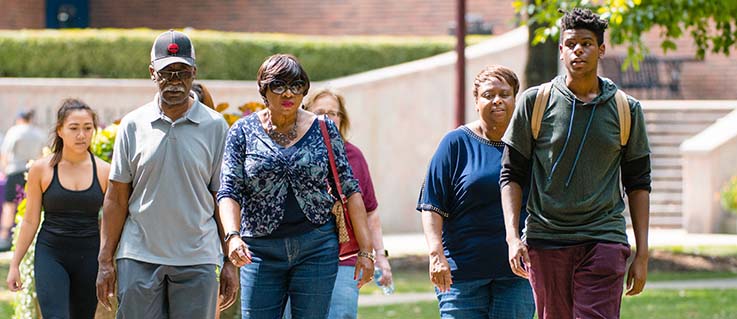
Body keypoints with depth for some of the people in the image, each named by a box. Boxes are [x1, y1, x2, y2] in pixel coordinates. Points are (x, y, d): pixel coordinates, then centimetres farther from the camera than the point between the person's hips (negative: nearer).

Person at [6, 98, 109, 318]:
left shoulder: (104, 171, 1)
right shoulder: (42, 169, -1)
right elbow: (30, 221, 6)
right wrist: (15, 264, 5)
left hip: (89, 257, 2)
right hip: (51, 255, -2)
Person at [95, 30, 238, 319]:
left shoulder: (215, 126, 4)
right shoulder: (133, 125, 6)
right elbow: (116, 198, 7)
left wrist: (230, 262, 2)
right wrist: (105, 261, 3)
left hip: (197, 260, -1)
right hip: (139, 258, 1)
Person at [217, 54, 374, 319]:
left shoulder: (324, 130, 4)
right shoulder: (243, 131, 2)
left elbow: (350, 189, 4)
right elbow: (229, 191, -4)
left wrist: (365, 250, -1)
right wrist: (232, 235, -23)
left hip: (316, 247, 0)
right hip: (260, 250, 0)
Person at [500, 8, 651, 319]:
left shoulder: (627, 110, 7)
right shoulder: (534, 102, 3)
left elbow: (638, 184, 12)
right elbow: (511, 174, 6)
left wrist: (642, 255, 7)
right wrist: (513, 236, -6)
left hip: (604, 238, 0)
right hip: (545, 241, 1)